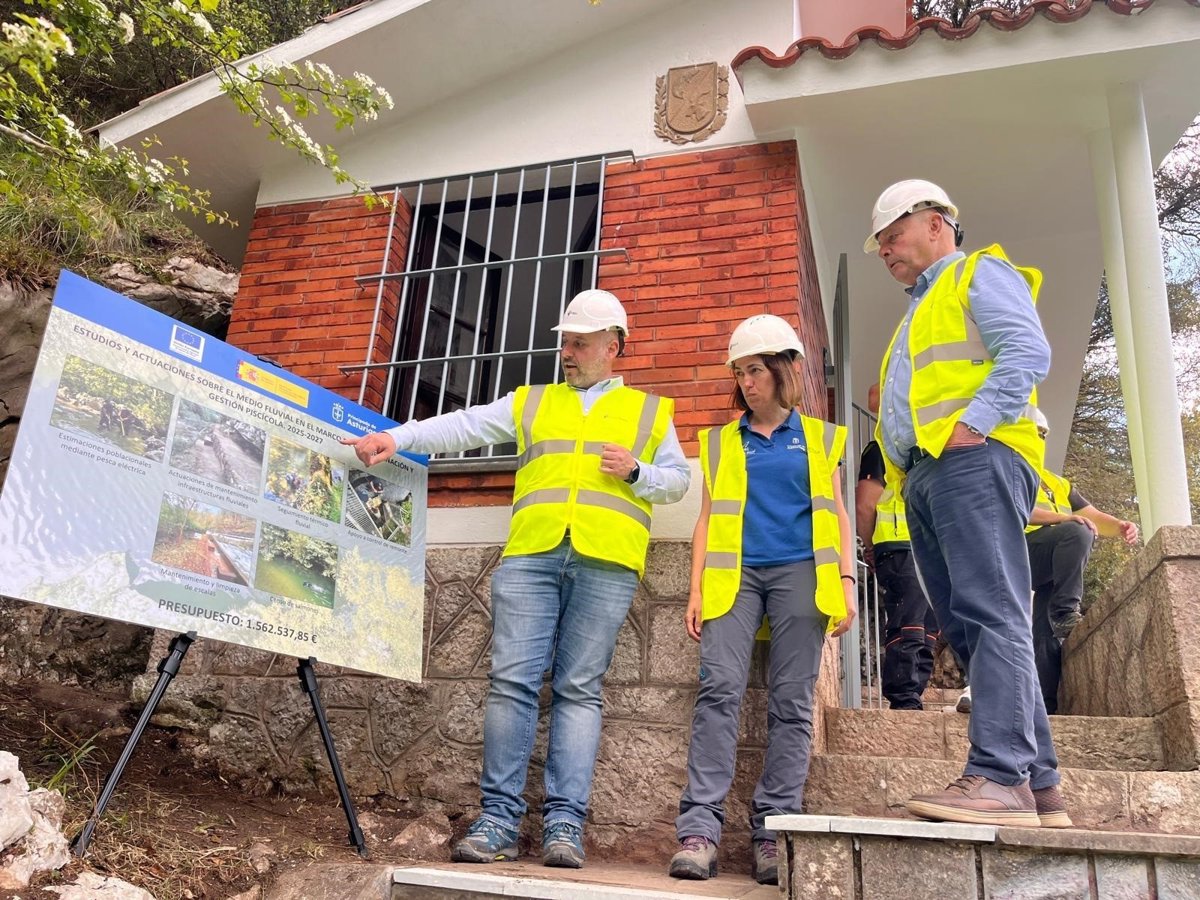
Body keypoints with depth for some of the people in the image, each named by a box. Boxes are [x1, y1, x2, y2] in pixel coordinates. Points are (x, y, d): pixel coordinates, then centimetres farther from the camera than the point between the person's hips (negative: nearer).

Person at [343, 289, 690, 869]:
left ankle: (564, 824, 0)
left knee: (578, 690, -3)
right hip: (529, 555, 2)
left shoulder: (650, 411, 20)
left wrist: (636, 472, -3)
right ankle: (498, 820, 1)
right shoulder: (530, 402, 22)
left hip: (605, 563, -1)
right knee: (512, 681, -5)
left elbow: (678, 479, 17)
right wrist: (397, 437, 0)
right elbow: (463, 427, 12)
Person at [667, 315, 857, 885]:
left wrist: (846, 581, 0)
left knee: (791, 701, -4)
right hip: (736, 574, 0)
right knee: (719, 688, -15)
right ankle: (699, 826, -16)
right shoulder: (721, 442, 18)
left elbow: (836, 514, 12)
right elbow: (707, 518, 14)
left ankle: (773, 829, -1)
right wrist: (697, 588, 4)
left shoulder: (819, 438, 15)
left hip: (799, 572, 0)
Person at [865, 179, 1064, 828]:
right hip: (923, 477, 9)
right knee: (968, 626, 2)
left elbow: (1028, 352, -9)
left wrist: (972, 423, -18)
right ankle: (1038, 784, 5)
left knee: (991, 616, -16)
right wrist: (903, 464, 14)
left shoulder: (979, 274, 8)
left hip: (972, 461, -9)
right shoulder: (918, 314, 34)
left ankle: (1000, 778, -19)